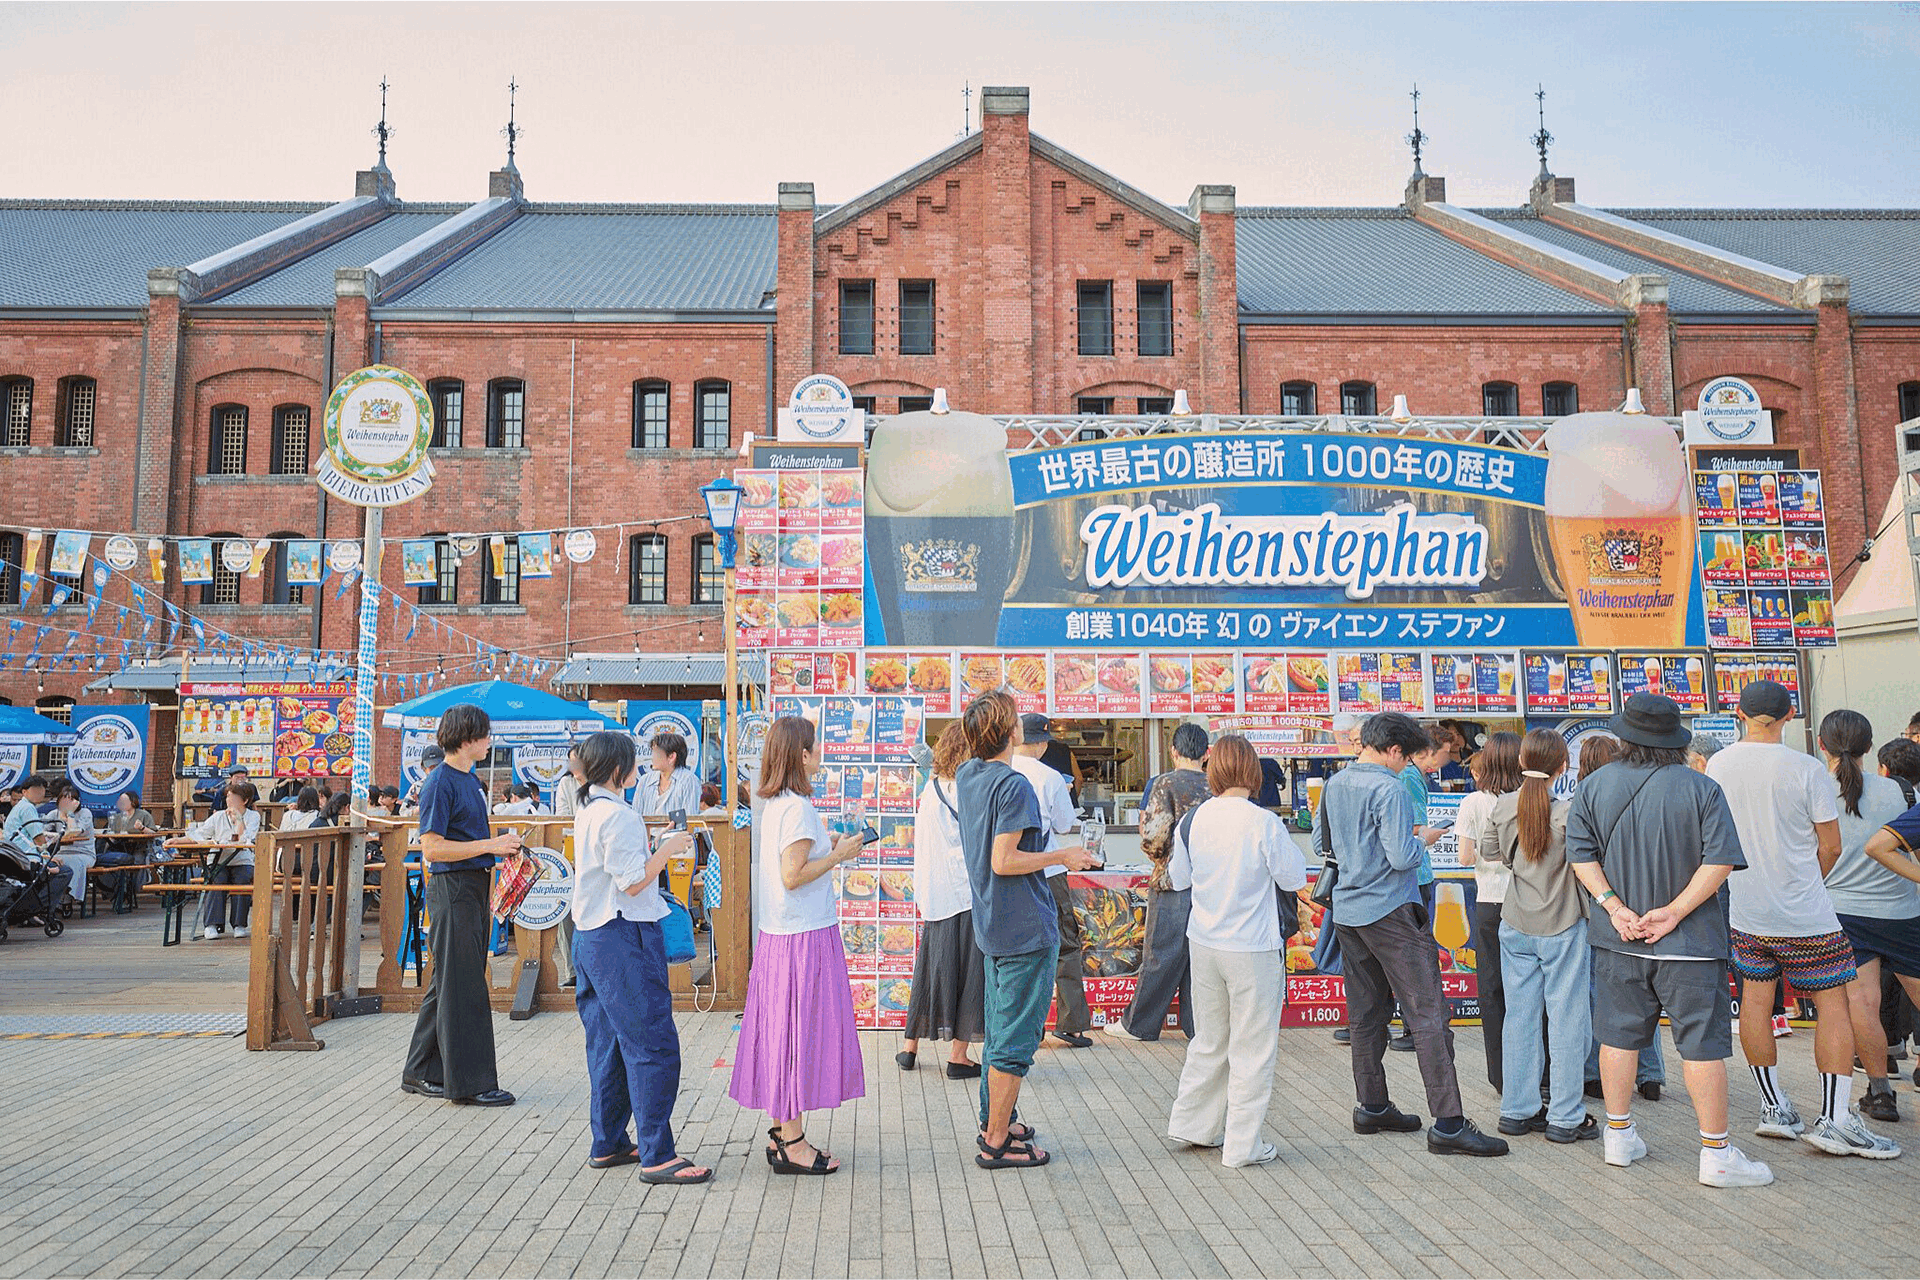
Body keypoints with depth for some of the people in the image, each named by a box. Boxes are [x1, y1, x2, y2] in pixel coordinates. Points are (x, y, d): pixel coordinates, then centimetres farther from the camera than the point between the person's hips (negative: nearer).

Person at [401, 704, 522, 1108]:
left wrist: (502, 847, 9)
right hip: (452, 890, -9)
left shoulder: (471, 780, 15)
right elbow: (432, 848, -18)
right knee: (460, 986, -4)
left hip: (474, 888, 9)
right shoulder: (440, 783, -13)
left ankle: (421, 1073, 24)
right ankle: (470, 1082, 2)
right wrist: (490, 845, -19)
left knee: (448, 983, 14)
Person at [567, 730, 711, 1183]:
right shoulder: (618, 816, -17)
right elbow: (634, 883, -19)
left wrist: (655, 850, 18)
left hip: (591, 937, 11)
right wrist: (669, 847, -10)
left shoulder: (587, 812, 14)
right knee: (653, 1044, -7)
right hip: (623, 939, -11)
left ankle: (607, 1144, 24)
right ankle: (657, 1156, -4)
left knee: (608, 1043, 16)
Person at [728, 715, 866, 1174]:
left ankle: (781, 1134, 22)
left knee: (782, 1030, 13)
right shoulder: (798, 807, -17)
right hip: (804, 934, -9)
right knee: (800, 1031, -2)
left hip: (777, 932, 9)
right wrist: (838, 856, -11)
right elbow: (792, 876, -21)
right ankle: (792, 1145, 6)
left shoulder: (772, 805, 11)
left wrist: (829, 847, 15)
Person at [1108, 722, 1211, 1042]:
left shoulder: (1167, 783, -9)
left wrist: (1143, 823, 4)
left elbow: (1154, 839, -16)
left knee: (1161, 955, 3)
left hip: (1173, 884, -4)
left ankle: (1139, 1024, 15)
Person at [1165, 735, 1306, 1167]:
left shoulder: (1195, 819, -4)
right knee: (1252, 1046, 8)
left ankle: (1193, 1125, 29)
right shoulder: (1264, 823, -17)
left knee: (1210, 1039, 20)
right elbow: (1294, 879, -6)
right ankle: (1242, 1144, 14)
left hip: (1204, 943, 5)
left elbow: (1178, 879, 8)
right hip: (1253, 948, -5)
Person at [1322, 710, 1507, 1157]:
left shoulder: (1334, 785, 9)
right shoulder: (1388, 788, -16)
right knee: (1428, 1015, -6)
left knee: (1365, 1014, 15)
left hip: (1348, 911, 8)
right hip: (1391, 912, -8)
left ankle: (1372, 1107, 23)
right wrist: (1421, 843, -1)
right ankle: (1448, 1124, -7)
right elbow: (1402, 857, -20)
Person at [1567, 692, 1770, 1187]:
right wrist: (1674, 911, -13)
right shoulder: (1701, 788, -9)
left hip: (1618, 940, 3)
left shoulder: (1593, 786, 0)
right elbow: (1720, 860, -15)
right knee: (1702, 1043, 4)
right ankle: (1716, 1154, 9)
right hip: (1688, 942, -3)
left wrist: (1614, 906, -6)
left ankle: (1619, 1136, 23)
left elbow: (1580, 854, -2)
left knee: (1619, 1034, 13)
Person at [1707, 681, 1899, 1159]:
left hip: (1743, 911, 4)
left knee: (1755, 1001, 11)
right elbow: (1831, 846, -7)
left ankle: (1774, 1107, 19)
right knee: (1832, 1003, 4)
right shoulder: (1807, 770, -13)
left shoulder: (1717, 765, -1)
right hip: (1805, 915, -4)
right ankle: (1834, 1120, 1)